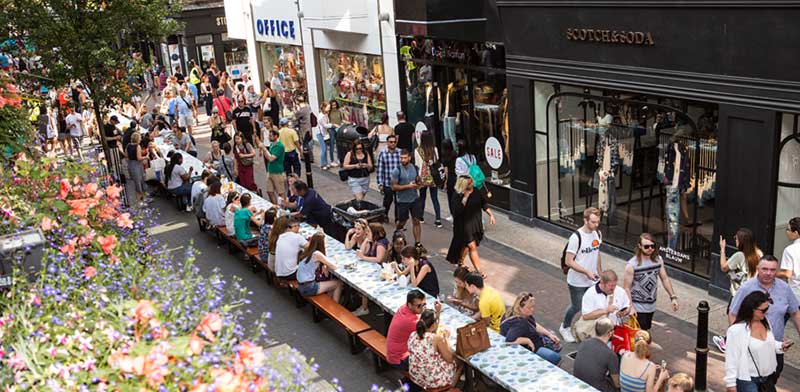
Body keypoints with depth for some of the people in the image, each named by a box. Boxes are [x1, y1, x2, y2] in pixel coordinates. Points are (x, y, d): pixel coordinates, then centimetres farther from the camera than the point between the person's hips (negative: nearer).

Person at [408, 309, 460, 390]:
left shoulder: (413, 335, -6)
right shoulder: (437, 338, -23)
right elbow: (449, 359, -10)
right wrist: (446, 338, -1)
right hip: (433, 381, -6)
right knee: (459, 362, 20)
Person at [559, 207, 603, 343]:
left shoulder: (597, 234, -2)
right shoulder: (576, 237, -23)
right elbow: (568, 261, -21)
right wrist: (587, 272, -26)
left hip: (592, 280, 5)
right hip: (577, 282, -5)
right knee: (576, 307, 10)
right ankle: (565, 327, 36)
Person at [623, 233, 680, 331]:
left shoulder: (658, 260, -4)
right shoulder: (632, 265, -20)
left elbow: (665, 278, 7)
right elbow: (627, 288, -16)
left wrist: (673, 297, 1)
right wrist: (630, 308, -21)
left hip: (651, 305, 6)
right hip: (638, 307, -5)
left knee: (646, 329, 17)